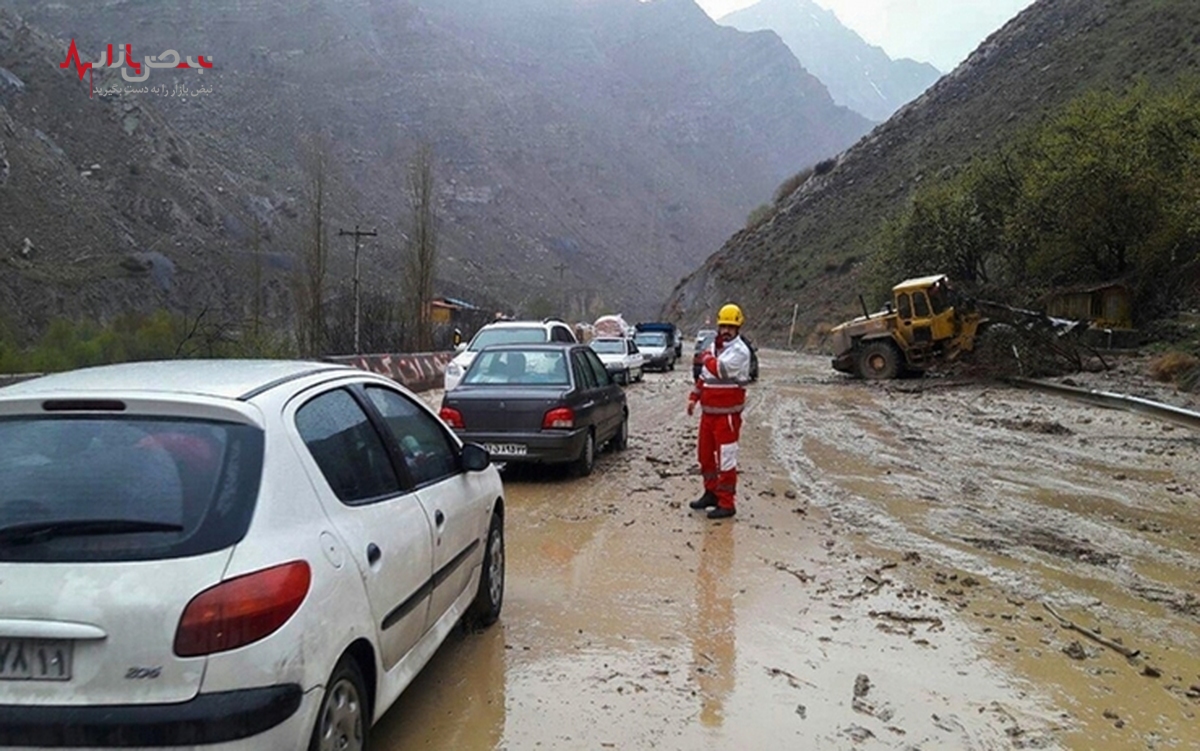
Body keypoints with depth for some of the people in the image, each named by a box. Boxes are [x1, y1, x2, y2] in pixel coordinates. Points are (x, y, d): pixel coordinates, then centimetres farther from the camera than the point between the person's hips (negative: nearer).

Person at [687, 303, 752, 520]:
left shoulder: (739, 351, -13)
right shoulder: (714, 346, 13)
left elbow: (720, 369, -29)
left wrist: (707, 358, -9)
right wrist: (694, 397, 15)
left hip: (727, 414, -9)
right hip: (708, 411, 9)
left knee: (725, 459, -5)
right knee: (705, 454, 17)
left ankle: (726, 504, 2)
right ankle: (711, 493, 32)